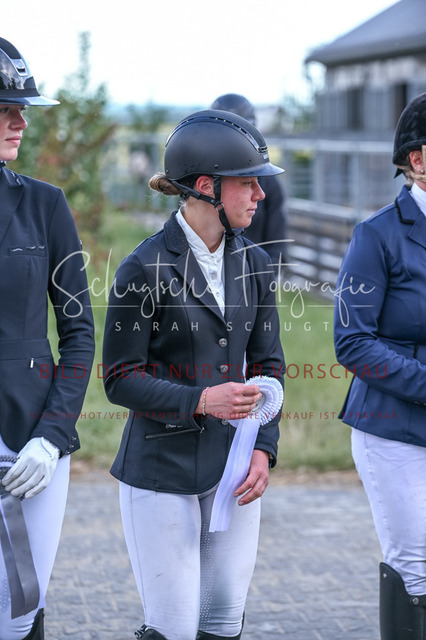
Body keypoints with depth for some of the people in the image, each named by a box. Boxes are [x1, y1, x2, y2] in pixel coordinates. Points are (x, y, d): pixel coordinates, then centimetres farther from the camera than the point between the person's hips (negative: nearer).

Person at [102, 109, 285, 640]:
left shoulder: (254, 264, 6)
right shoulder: (144, 268, -11)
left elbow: (267, 366, 11)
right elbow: (120, 380, -9)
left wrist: (263, 448, -3)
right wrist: (200, 400, -23)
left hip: (234, 468, 5)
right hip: (161, 470, -5)